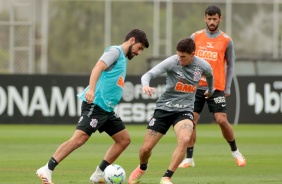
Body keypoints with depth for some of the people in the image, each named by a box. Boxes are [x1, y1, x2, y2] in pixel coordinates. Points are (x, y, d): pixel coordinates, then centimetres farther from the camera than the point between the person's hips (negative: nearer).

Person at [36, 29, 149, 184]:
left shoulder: (123, 59, 23)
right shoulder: (115, 51, -6)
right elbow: (98, 67, -22)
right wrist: (91, 89, -36)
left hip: (107, 109, 10)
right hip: (95, 104, -10)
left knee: (124, 139, 7)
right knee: (79, 138, -19)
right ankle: (46, 170, -17)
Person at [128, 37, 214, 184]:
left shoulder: (203, 66, -6)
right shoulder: (172, 62, -15)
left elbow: (210, 76, 20)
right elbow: (148, 74, -24)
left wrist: (210, 91, 38)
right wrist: (145, 85, -47)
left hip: (185, 110, 1)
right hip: (164, 107, -1)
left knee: (184, 139, -31)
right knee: (146, 148, -1)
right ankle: (142, 168, 37)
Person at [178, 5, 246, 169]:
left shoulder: (226, 40, 2)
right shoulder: (196, 37, 6)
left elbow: (230, 65, 8)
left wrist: (227, 88, 4)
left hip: (216, 87, -2)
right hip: (196, 86, 2)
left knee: (222, 120, -10)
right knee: (191, 121, -3)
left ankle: (235, 151, 12)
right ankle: (189, 158, 5)